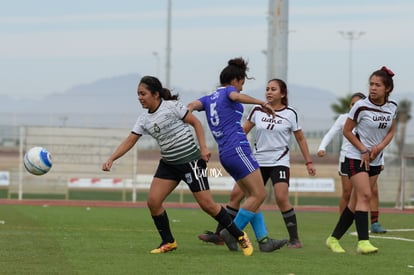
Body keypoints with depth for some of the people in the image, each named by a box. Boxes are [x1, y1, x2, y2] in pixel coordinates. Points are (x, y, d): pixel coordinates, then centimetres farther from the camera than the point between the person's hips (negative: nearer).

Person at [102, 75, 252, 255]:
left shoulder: (171, 106, -12)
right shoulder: (144, 119, 4)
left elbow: (195, 122, -7)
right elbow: (130, 141, 3)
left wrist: (203, 148, -13)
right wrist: (111, 159, -9)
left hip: (190, 160, -6)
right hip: (168, 164, 6)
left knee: (207, 204, -8)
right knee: (153, 202, -7)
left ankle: (239, 236, 6)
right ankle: (168, 242, 8)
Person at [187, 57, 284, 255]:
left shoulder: (209, 99, 20)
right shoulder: (229, 90, 0)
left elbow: (192, 105, 3)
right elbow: (237, 97, -24)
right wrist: (261, 103, -22)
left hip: (225, 154, 9)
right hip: (238, 148, -9)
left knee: (252, 195, 10)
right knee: (259, 194, -9)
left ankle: (263, 239, 5)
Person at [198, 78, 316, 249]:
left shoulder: (290, 114, -3)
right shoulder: (257, 110, 3)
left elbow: (301, 139, 6)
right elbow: (244, 130, 11)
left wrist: (308, 162, 5)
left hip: (279, 162, -4)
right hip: (258, 162, 4)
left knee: (281, 198, -21)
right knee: (236, 194, -1)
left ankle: (294, 239, -9)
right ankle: (219, 234, 8)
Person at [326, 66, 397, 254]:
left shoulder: (392, 107, -1)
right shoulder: (361, 106, -15)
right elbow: (347, 131, -7)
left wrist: (380, 146, -7)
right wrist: (364, 150, -13)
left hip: (375, 160, 5)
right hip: (356, 158, -5)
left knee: (356, 201, 7)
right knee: (364, 196, -19)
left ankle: (334, 238, 16)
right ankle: (363, 242, -23)